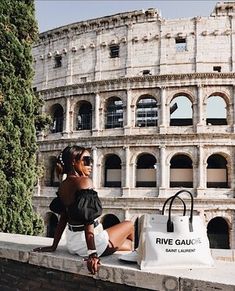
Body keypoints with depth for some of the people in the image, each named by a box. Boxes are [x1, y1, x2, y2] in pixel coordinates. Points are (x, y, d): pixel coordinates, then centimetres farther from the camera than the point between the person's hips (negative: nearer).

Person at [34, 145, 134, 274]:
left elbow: (62, 219, 11)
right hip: (90, 241, -8)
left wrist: (54, 246, 18)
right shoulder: (84, 181, -19)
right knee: (129, 225, 21)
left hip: (72, 244, 8)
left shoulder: (63, 186, 6)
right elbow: (88, 219, -26)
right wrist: (92, 253, -28)